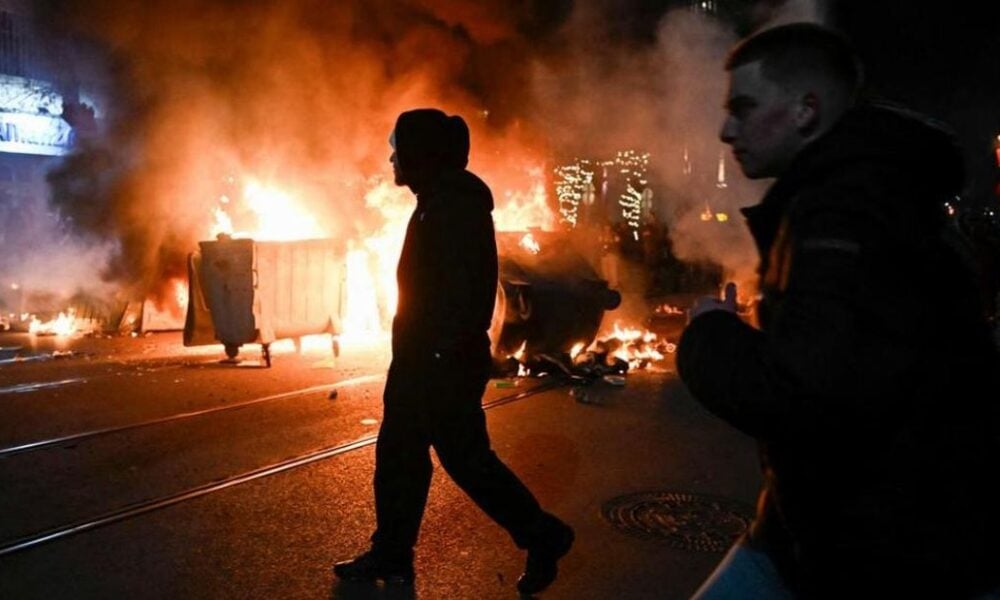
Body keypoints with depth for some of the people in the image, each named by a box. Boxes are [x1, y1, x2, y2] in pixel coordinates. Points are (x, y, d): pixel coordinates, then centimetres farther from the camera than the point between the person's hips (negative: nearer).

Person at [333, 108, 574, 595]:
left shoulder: (456, 206, -19)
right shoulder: (437, 201, 14)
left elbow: (463, 290, -25)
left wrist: (446, 358, -24)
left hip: (446, 362, -10)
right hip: (420, 357, 10)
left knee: (466, 459, 1)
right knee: (397, 456, 15)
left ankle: (543, 538, 19)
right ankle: (391, 555, 29)